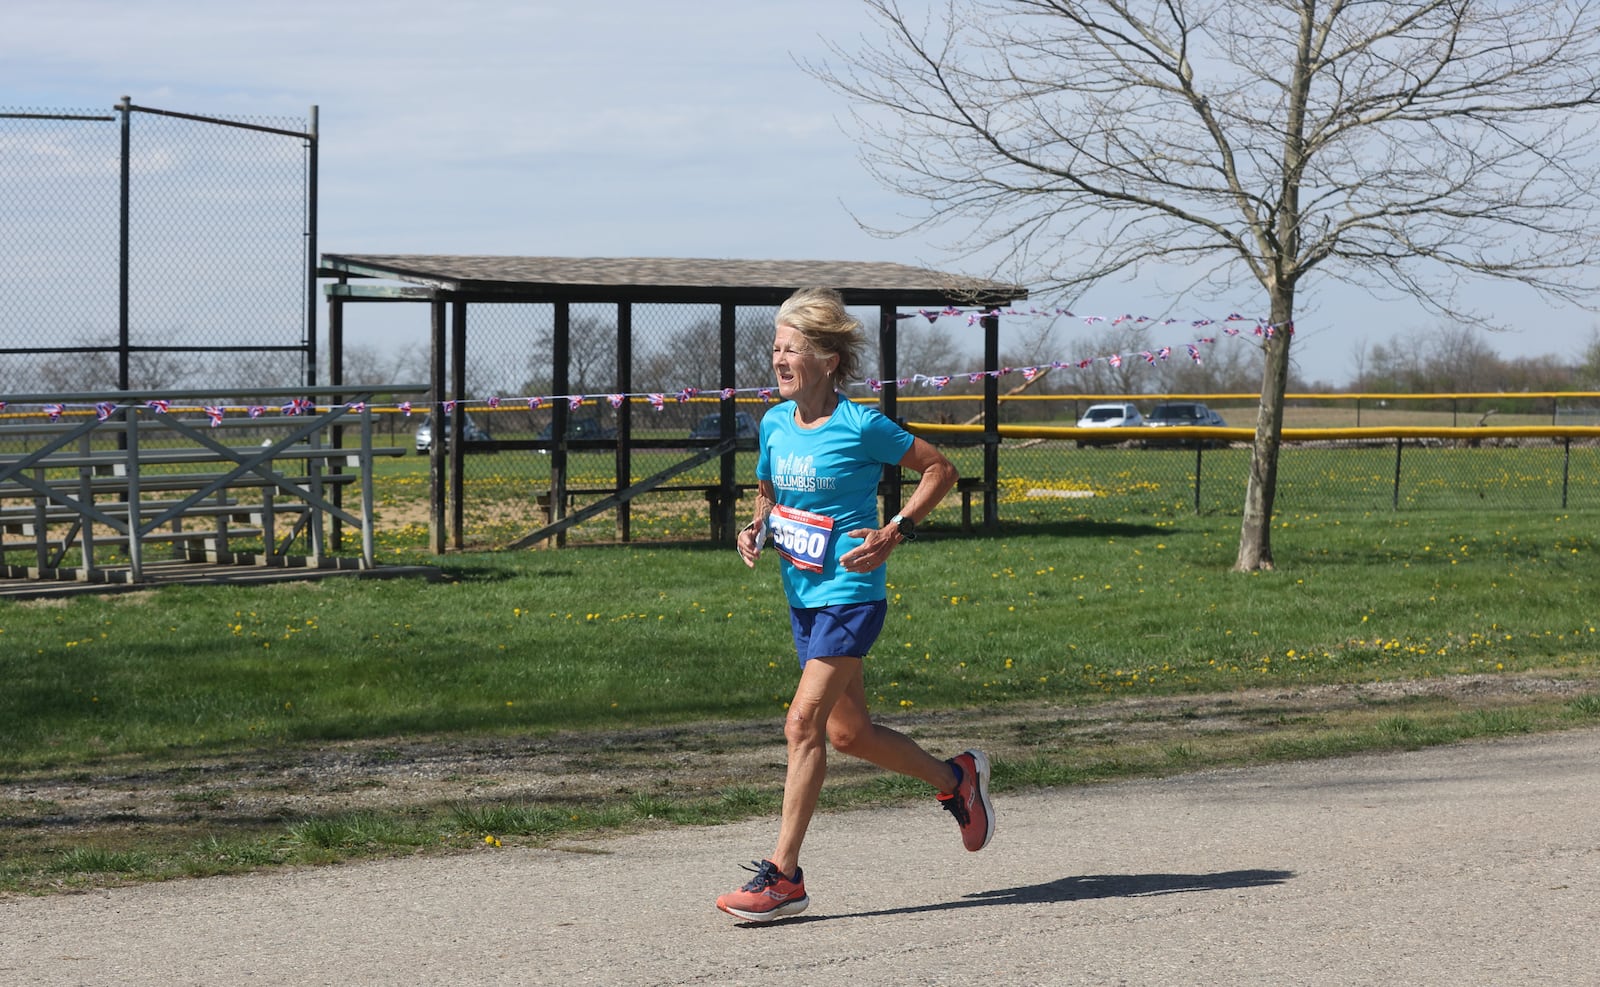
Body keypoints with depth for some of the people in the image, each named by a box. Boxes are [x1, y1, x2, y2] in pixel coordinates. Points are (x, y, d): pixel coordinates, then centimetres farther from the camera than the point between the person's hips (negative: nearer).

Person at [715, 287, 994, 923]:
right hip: (803, 595, 8)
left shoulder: (861, 427, -13)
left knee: (805, 723, -15)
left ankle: (783, 875, -11)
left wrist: (894, 534, -13)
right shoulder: (775, 424, 6)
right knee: (848, 733, 14)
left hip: (850, 592, -8)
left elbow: (940, 470, -3)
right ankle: (957, 778, 37)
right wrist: (757, 528, 2)